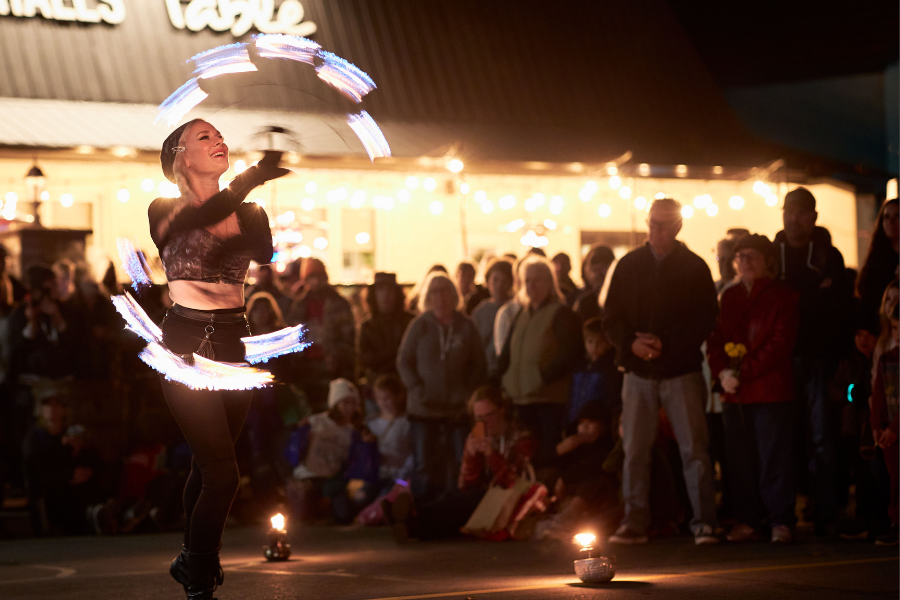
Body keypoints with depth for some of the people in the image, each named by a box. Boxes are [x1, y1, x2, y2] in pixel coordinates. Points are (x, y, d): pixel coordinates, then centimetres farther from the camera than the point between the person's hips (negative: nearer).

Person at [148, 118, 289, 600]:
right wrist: (253, 176, -41)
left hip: (233, 343, 5)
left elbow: (266, 253, -11)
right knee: (222, 472, -14)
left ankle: (192, 561, 36)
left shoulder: (247, 214, 11)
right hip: (185, 343, -5)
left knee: (208, 465, 15)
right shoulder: (166, 211, -2)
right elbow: (205, 215, -26)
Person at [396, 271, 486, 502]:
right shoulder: (419, 326, 1)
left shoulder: (466, 326, 3)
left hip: (458, 409, 1)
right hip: (424, 408, -1)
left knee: (457, 465, 1)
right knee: (424, 467, 1)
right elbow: (404, 362, 5)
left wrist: (468, 391, -4)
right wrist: (417, 389, -8)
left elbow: (479, 364, 8)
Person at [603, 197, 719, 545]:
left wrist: (665, 343, -13)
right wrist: (632, 343, -12)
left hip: (682, 372, -2)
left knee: (693, 448, -6)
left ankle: (703, 523, -3)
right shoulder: (629, 266, 9)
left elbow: (705, 321, -3)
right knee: (634, 449, 2)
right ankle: (634, 523, 8)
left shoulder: (695, 268, 2)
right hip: (638, 372, 3)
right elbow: (611, 320, 8)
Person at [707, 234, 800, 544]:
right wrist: (722, 371, -7)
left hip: (771, 389, -5)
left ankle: (781, 521, -2)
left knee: (775, 457, -6)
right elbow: (716, 339, 13)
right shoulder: (729, 297, 17)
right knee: (739, 459, 4)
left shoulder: (783, 296, 0)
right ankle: (747, 519, 11)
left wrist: (744, 372, -15)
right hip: (734, 392, 5)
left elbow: (780, 343, -9)